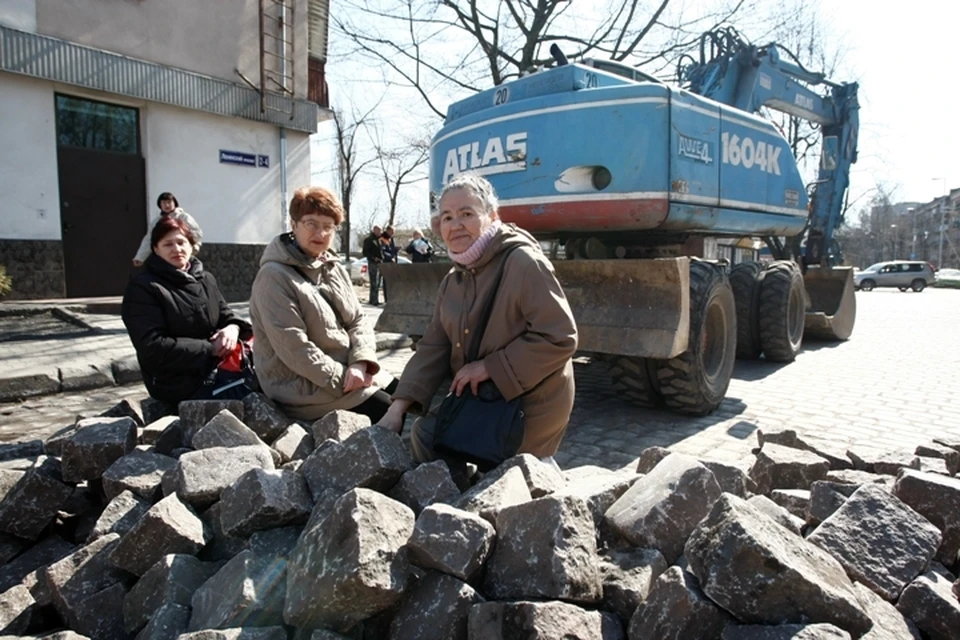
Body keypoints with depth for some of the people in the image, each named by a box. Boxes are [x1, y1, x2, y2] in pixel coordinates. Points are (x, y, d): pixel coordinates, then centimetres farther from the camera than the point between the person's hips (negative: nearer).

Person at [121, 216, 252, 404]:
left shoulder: (206, 279, 14)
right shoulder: (142, 288, -6)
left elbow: (227, 316, 17)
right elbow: (153, 348, -15)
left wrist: (233, 328, -10)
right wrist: (209, 348, -19)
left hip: (217, 366, 7)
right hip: (179, 383, -7)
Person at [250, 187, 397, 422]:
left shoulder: (335, 269, 10)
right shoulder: (274, 277, -15)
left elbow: (358, 320, 6)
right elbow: (293, 348, -21)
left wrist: (360, 363, -13)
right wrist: (341, 379, -20)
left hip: (350, 371, 8)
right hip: (304, 386, -8)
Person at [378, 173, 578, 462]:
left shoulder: (524, 263, -20)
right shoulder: (453, 281, 6)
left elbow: (558, 339, -24)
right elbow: (433, 348, 2)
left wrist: (489, 367, -22)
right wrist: (398, 408, -9)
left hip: (527, 407, -8)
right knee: (423, 433, 10)